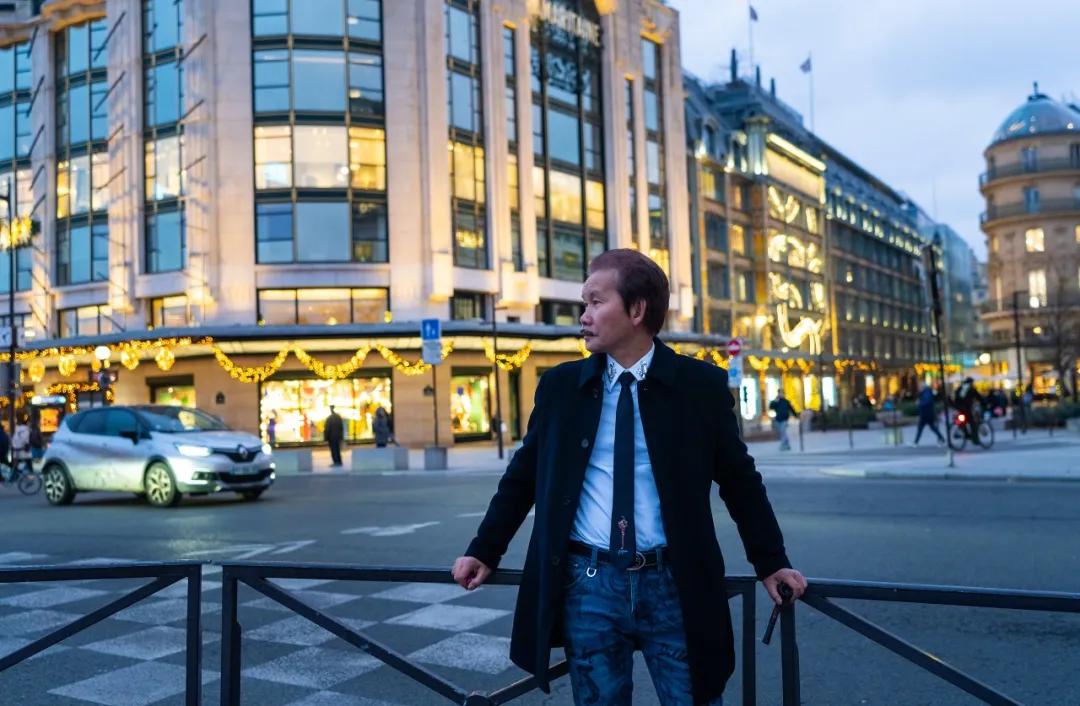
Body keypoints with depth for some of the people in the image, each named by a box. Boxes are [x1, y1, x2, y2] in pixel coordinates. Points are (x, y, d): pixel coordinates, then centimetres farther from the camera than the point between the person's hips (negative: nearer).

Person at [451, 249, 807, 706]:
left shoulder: (700, 384, -1)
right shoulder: (560, 385, 3)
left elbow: (739, 479, 7)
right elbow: (523, 475, 12)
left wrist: (770, 563, 8)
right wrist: (484, 551, 12)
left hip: (674, 584, -1)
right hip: (586, 583, 2)